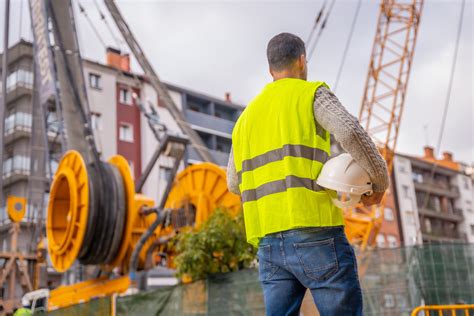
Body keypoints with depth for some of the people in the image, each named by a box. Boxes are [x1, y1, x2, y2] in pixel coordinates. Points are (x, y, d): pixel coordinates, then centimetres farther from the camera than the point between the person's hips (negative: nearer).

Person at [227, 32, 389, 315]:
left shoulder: (248, 115, 22)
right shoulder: (313, 94, 4)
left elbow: (235, 183, 26)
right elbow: (351, 132, -16)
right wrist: (380, 180, -2)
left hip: (269, 240, 6)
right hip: (315, 231, -6)